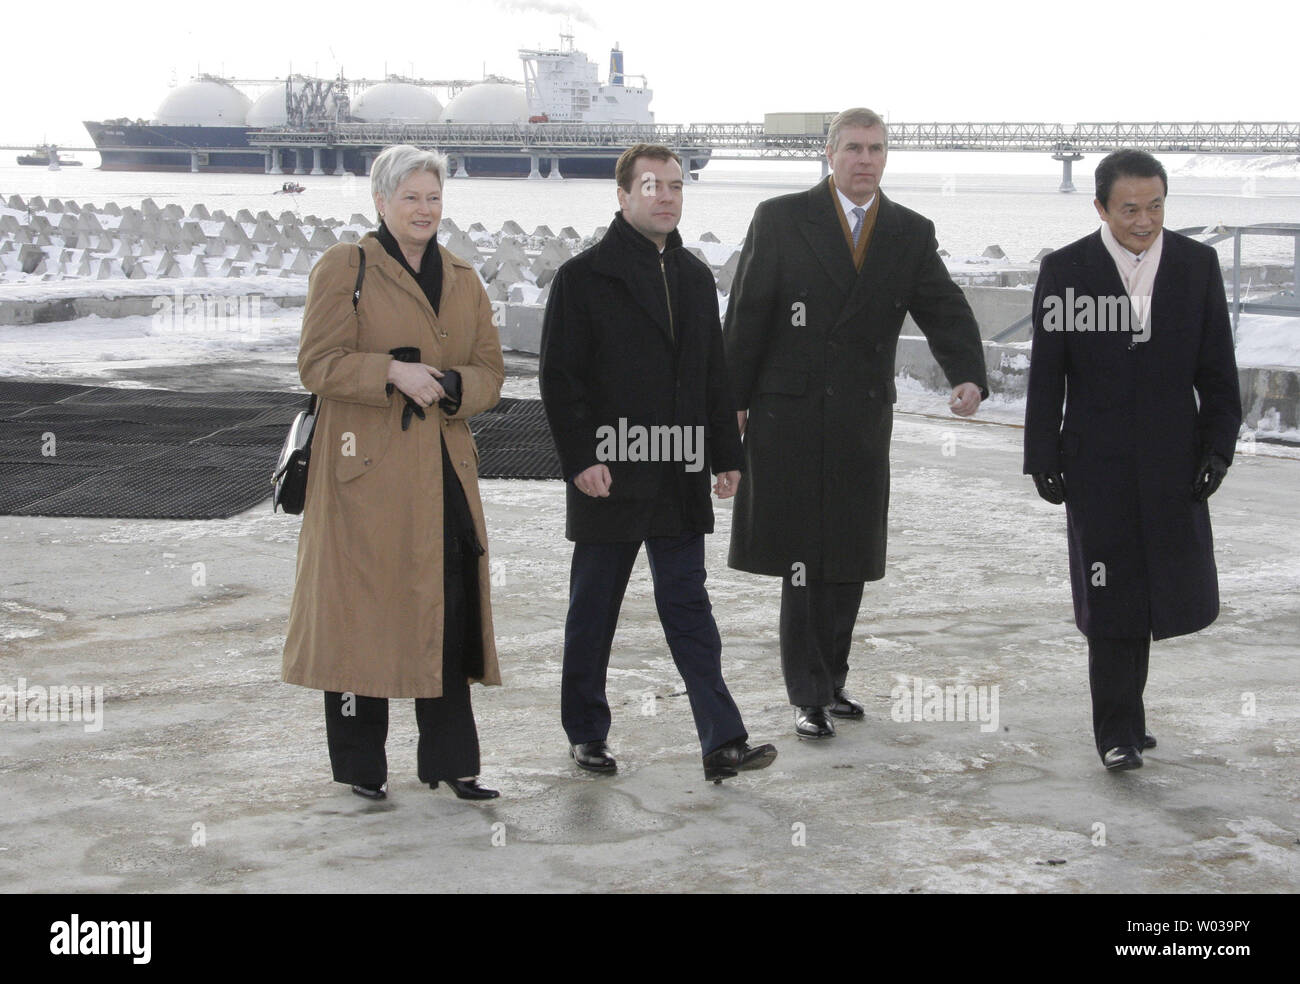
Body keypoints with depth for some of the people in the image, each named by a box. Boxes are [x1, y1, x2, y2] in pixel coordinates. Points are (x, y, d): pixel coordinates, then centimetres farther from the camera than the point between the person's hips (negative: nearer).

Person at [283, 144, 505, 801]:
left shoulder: (463, 280, 16)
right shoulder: (344, 268, 0)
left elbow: (489, 371, 13)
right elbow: (318, 364, -7)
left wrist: (451, 386, -9)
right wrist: (393, 374, -20)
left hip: (444, 468, 5)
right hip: (366, 468, -5)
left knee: (450, 612, 4)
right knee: (363, 609, -2)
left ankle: (450, 761, 12)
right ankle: (360, 766, 10)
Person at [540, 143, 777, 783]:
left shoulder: (695, 279, 14)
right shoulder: (584, 278, -3)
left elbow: (714, 376, 18)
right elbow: (559, 377, -6)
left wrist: (726, 455, 12)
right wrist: (580, 458, -14)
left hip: (679, 477, 4)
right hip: (608, 477, -4)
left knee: (688, 606, 3)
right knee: (594, 610, 7)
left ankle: (723, 741, -1)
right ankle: (586, 733, 20)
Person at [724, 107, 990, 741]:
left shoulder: (912, 233, 7)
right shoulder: (781, 220, -1)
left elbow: (944, 311, -1)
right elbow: (747, 315, -1)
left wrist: (968, 377, -19)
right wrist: (734, 400, -4)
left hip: (862, 421, 3)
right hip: (789, 414, -3)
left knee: (849, 561, 9)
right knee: (804, 561, -2)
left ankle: (830, 681, 23)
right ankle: (808, 695, 5)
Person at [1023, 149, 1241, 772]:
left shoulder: (1198, 265, 3)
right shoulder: (1066, 270, -4)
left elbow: (1216, 369, 6)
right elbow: (1046, 375, -1)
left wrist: (1218, 447, 0)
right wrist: (1043, 459, -3)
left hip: (1173, 462, 3)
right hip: (1098, 463, -3)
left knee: (1166, 590, 7)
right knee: (1112, 597, 0)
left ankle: (1122, 714, 26)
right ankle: (1118, 731, 12)